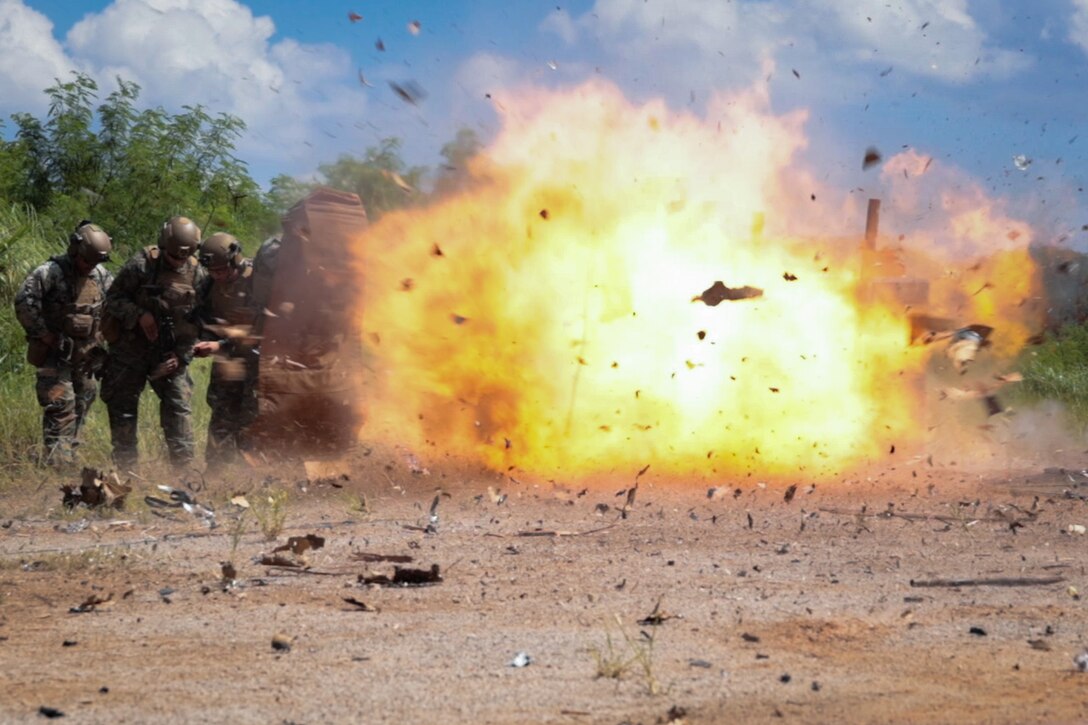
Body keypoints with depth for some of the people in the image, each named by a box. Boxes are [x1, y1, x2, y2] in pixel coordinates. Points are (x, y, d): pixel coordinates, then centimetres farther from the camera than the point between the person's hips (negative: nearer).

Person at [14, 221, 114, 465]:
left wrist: (101, 333, 10)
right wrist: (42, 333, -20)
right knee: (61, 410, -14)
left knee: (81, 407, 10)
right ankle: (59, 461, -16)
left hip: (86, 354, 7)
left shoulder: (101, 275, 5)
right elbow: (24, 301, -24)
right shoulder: (52, 272, -15)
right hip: (56, 354, -7)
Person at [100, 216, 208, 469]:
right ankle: (125, 466, 13)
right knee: (123, 408, 3)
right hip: (130, 350, -2)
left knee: (179, 405, -5)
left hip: (170, 354, 2)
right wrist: (140, 315, -21)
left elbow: (196, 321, 6)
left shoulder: (197, 275, 0)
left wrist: (182, 355, -4)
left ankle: (184, 465, -1)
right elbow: (113, 298, -7)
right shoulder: (142, 264, -10)